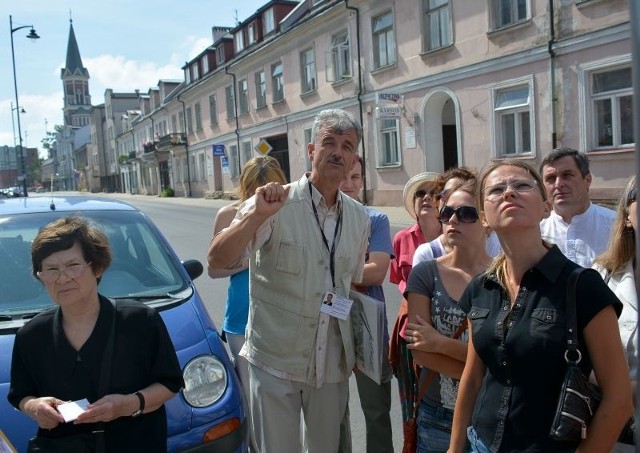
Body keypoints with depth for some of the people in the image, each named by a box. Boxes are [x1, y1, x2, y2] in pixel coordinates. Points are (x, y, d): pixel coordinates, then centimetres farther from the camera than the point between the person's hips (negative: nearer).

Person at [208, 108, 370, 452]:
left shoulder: (359, 217, 4)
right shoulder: (274, 204, -13)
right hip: (275, 360, -4)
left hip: (332, 364, 5)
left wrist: (354, 351, 12)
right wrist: (257, 215, -34)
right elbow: (219, 259, -20)